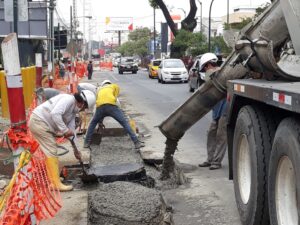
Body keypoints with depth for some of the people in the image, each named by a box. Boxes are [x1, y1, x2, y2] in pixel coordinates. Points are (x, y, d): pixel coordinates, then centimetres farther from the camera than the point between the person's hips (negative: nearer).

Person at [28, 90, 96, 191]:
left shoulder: (73, 110, 14)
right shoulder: (68, 99, -15)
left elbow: (71, 129, 19)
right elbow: (55, 113, -30)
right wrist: (65, 130, -24)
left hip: (44, 124, 10)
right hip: (39, 121, -10)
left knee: (51, 151, 18)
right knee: (51, 152, -7)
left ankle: (52, 179, 30)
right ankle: (56, 183, -3)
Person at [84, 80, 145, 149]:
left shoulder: (100, 90, 40)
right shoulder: (115, 86, 32)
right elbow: (115, 98, 20)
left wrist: (100, 121, 46)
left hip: (100, 106, 3)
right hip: (111, 105, -3)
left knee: (93, 123, 29)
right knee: (125, 123, 3)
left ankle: (87, 143, 27)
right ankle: (137, 143, -2)